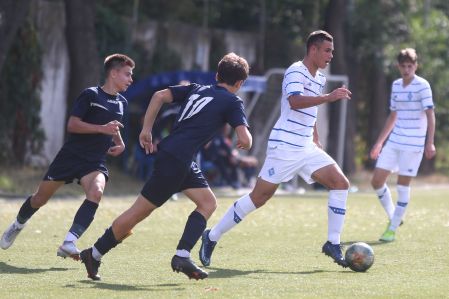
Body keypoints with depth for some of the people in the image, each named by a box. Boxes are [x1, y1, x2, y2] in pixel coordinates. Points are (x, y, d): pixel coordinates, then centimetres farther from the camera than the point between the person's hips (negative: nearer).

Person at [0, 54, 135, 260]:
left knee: (96, 192, -29)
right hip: (71, 156, -4)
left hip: (95, 162, 4)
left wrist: (119, 142, 13)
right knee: (40, 198, 8)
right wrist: (102, 128, -24)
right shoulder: (90, 95, -10)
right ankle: (17, 225, 40)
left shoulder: (122, 103, 11)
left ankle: (69, 243, -34)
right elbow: (72, 125, -17)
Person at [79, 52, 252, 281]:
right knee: (139, 211, 1)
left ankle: (182, 256, 3)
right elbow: (245, 140, -10)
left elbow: (160, 95, 10)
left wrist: (146, 129, 12)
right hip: (176, 160, -8)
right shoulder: (233, 102, 0)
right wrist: (245, 143, 14)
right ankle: (94, 254, 8)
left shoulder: (196, 89, 19)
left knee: (208, 203, 12)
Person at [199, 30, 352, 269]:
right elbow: (295, 101, -30)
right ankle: (212, 237, 7)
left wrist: (316, 142, 27)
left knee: (340, 183, -5)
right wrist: (329, 97, -33)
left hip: (306, 148, 8)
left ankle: (333, 244, 0)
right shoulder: (296, 72, -11)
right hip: (284, 147, -8)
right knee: (259, 197, -6)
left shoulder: (319, 79, 17)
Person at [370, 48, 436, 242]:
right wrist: (379, 142, 21)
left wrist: (430, 143, -23)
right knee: (377, 181, 2)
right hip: (394, 141, 7)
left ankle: (393, 229, 6)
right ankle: (392, 217, 22)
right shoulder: (396, 86, 12)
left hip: (413, 144, -7)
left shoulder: (422, 86, -8)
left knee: (403, 184, -3)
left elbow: (430, 115, -13)